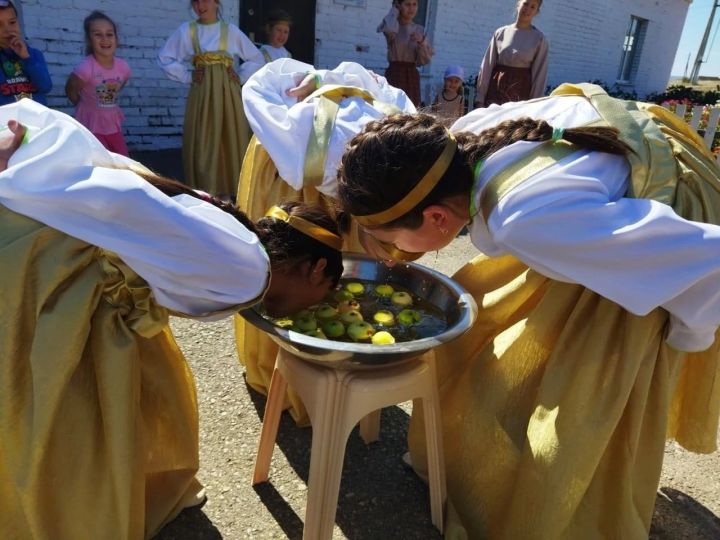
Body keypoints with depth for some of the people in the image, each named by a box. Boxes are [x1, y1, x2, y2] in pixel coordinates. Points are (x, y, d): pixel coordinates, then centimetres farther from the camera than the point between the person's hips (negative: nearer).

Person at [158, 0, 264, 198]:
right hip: (202, 94, 0)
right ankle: (204, 194, 3)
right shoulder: (186, 30, 6)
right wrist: (187, 76, 1)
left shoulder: (231, 30, 7)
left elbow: (257, 59, 13)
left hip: (228, 94, 1)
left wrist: (242, 78, 4)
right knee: (203, 143, -3)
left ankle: (229, 191, 9)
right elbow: (165, 59, 11)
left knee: (232, 141, 0)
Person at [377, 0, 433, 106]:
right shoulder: (392, 26, -1)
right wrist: (394, 11, -9)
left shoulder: (420, 30, 10)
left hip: (412, 76, 5)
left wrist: (421, 42, -14)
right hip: (394, 74, -4)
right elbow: (390, 29, -28)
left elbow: (425, 59, 4)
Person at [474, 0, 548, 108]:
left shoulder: (539, 38, 4)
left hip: (521, 92, -1)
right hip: (496, 89, 1)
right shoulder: (501, 32, 7)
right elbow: (487, 66, 6)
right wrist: (480, 97, 2)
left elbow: (539, 73, 2)